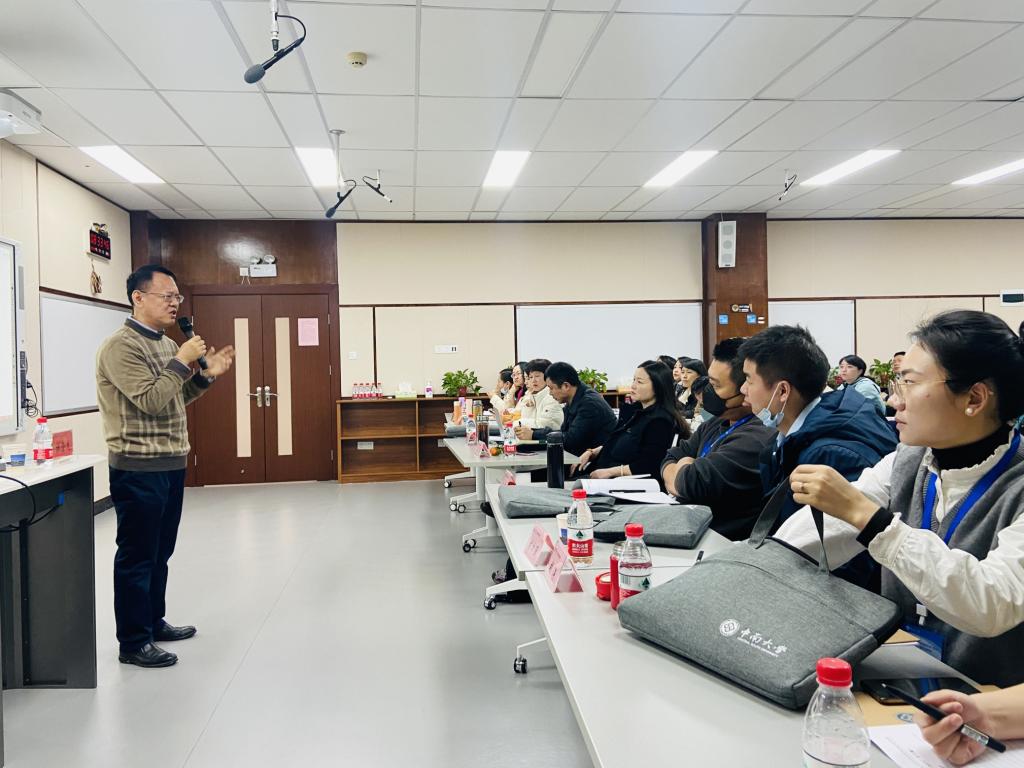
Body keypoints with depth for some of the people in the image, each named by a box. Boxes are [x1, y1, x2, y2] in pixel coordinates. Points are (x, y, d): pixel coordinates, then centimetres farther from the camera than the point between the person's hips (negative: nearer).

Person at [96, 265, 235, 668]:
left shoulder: (166, 344, 13)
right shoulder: (121, 346, -15)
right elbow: (152, 402, -22)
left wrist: (206, 375, 6)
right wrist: (182, 361, -17)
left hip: (171, 464, 9)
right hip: (138, 469, -9)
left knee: (160, 553, 18)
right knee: (137, 557, 1)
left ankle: (154, 623, 32)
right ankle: (133, 643, 12)